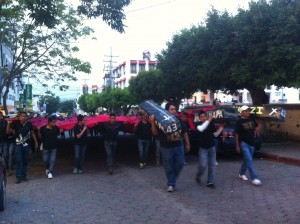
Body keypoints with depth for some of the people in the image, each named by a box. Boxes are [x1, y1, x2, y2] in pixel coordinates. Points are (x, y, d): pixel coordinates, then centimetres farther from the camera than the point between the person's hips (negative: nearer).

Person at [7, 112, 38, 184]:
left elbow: (32, 133, 13)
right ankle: (18, 177, -1)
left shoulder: (29, 124, 0)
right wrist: (9, 124, -22)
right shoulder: (16, 123, -7)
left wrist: (36, 141, 14)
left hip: (26, 145, 2)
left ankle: (24, 176, 19)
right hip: (18, 145, -2)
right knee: (18, 161, -6)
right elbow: (8, 131, -7)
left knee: (25, 161, 9)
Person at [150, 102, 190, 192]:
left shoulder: (178, 119, 3)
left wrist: (187, 144, 13)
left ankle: (172, 180, 32)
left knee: (180, 164, 8)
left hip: (179, 146, 4)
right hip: (166, 148, -4)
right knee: (169, 167, 4)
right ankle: (171, 184, 22)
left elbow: (184, 132, 12)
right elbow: (155, 133, -13)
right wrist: (153, 123, -28)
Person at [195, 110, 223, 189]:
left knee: (212, 165, 3)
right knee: (203, 165, -9)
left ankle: (210, 182, 11)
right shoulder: (198, 124, -7)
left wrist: (220, 128, -4)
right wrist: (208, 121, -27)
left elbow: (215, 134, 10)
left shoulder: (211, 124, 3)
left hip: (212, 147, 4)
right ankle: (198, 176, 19)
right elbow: (201, 129, -31)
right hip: (203, 148, -4)